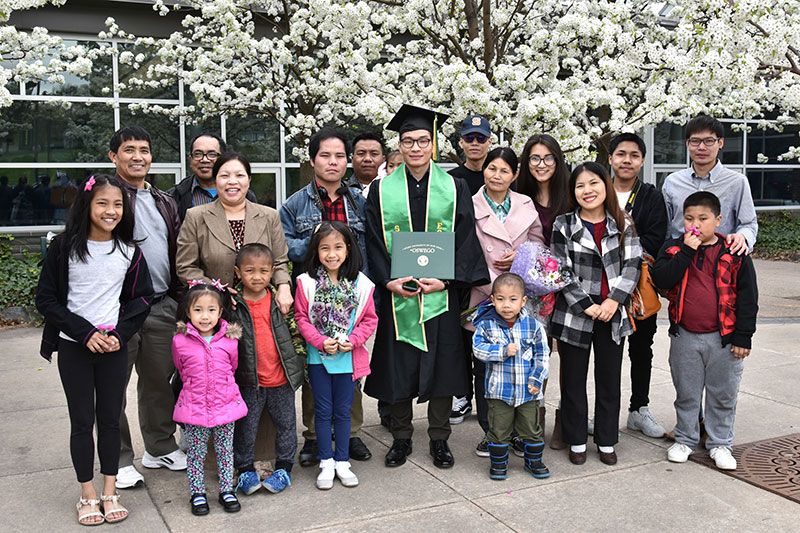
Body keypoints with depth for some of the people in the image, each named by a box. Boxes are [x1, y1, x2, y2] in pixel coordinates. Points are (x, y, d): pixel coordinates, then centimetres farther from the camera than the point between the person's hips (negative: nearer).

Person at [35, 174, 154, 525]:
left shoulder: (129, 250, 0)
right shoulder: (64, 247, -7)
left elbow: (142, 297, 5)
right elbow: (46, 299, -5)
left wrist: (119, 333, -9)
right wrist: (85, 332, -14)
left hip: (114, 345, 2)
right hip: (74, 347, -2)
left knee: (110, 419, 8)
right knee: (82, 421, 6)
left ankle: (110, 493, 21)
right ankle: (88, 496, 19)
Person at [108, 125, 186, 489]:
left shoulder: (164, 203, 16)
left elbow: (177, 254, 19)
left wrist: (179, 297, 10)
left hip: (161, 308, 5)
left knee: (159, 380, 14)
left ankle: (160, 448, 29)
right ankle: (120, 460, 17)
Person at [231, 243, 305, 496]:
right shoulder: (233, 304, -7)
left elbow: (295, 329, 6)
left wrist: (300, 361, 4)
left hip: (282, 379, 2)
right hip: (248, 381, -1)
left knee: (286, 424, 12)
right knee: (245, 427, 10)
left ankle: (284, 468, 28)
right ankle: (245, 469, 27)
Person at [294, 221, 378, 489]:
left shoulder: (361, 283, -4)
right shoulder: (307, 282, -6)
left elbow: (370, 318, 1)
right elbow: (301, 318, -4)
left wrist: (352, 340, -14)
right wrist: (322, 342, -16)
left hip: (348, 357, 1)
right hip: (318, 356, 0)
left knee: (343, 411, 11)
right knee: (323, 411, 8)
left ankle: (342, 462, 23)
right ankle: (326, 463, 20)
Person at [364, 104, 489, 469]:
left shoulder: (454, 188, 4)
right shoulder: (382, 190, 4)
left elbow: (464, 239, 0)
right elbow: (374, 242, 1)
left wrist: (445, 280, -12)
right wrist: (389, 281, -12)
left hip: (440, 293, 0)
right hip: (396, 294, 0)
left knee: (441, 365, 5)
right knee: (398, 367, 6)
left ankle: (439, 439, 21)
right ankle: (401, 438, 23)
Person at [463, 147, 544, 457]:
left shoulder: (526, 206, 9)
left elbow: (539, 243, 16)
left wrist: (521, 256, -5)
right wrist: (495, 288, -13)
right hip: (483, 301, -2)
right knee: (484, 369, 5)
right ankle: (490, 432, 20)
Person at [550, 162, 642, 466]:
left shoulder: (623, 225, 5)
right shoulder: (563, 225, -1)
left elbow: (632, 265, -1)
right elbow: (561, 271, -6)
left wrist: (614, 301, -13)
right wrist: (587, 306, -13)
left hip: (613, 315, 2)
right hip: (574, 315, -1)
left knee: (609, 381, 10)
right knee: (573, 380, 7)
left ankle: (607, 442, 24)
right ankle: (576, 441, 21)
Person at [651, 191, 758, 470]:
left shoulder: (734, 253, -4)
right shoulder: (674, 248, 1)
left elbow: (748, 296, -2)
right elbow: (662, 279, -16)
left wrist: (743, 337, -6)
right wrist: (687, 250, -20)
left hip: (723, 338, -1)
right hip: (684, 336, 1)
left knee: (723, 394, 11)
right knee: (686, 393, 14)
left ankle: (720, 443, 28)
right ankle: (685, 438, 32)